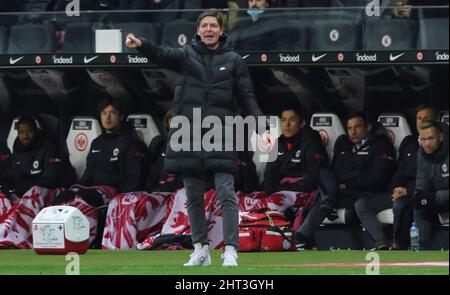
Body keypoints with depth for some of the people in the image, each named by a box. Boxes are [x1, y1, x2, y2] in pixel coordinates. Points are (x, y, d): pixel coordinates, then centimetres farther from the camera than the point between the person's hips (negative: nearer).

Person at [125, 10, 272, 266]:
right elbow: (163, 55, -12)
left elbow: (247, 98, 6)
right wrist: (141, 45, -34)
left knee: (226, 193, -10)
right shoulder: (187, 56, 8)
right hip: (189, 134, 2)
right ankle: (201, 249, 14)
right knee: (194, 195, 6)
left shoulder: (233, 60, 7)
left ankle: (231, 250, -10)